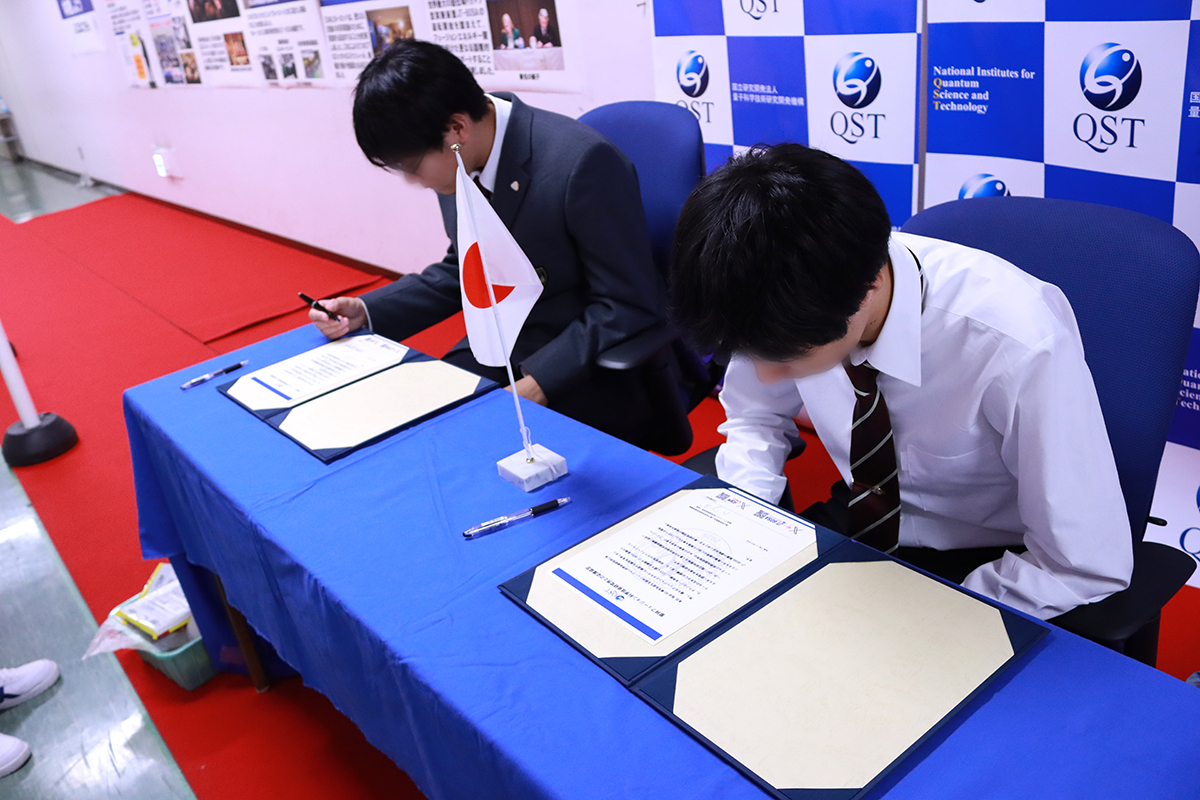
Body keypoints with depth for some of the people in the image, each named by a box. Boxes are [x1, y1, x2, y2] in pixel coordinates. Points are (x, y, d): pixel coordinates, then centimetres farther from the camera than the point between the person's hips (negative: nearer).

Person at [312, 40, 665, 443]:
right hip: (497, 356, 7)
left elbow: (629, 307, -19)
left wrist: (536, 385, -25)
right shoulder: (460, 165, -1)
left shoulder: (584, 163, -24)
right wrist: (365, 311, 2)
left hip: (593, 377, -7)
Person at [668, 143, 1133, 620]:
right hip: (857, 521, 4)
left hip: (984, 564, -4)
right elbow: (755, 417, 3)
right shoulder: (790, 296, -19)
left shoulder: (1020, 346, -32)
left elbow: (1090, 570, -21)